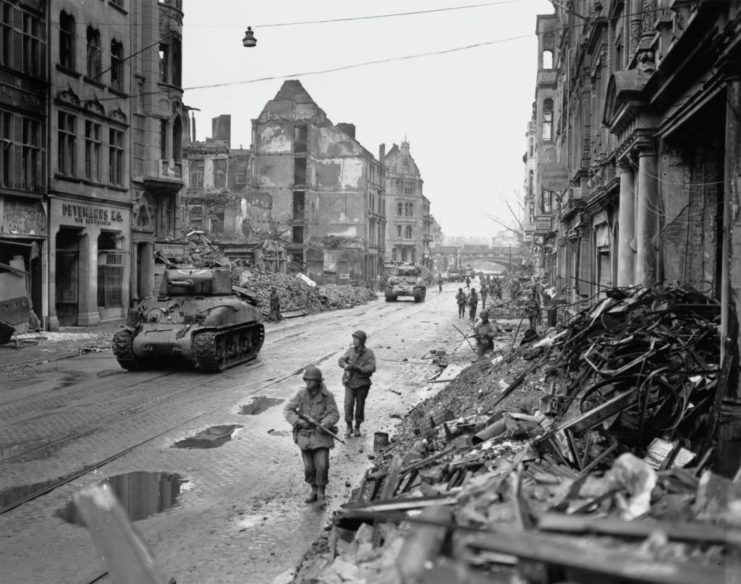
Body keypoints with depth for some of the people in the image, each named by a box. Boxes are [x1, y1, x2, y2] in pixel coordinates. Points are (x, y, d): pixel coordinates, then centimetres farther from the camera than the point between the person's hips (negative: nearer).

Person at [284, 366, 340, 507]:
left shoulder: (327, 396, -7)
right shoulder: (301, 394, -2)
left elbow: (334, 414, -6)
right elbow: (287, 410, 0)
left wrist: (324, 424, -23)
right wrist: (298, 421, -15)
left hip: (321, 435, -2)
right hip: (305, 435, 2)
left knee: (322, 466, -11)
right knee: (309, 467, 5)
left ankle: (322, 493, 9)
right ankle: (314, 490, 29)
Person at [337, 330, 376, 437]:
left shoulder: (369, 353, -7)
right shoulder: (350, 350, 3)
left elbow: (371, 368, -14)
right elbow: (341, 360, 6)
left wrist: (356, 367, -22)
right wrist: (345, 365, -18)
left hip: (362, 383, -1)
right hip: (349, 382, 1)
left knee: (360, 405, 7)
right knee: (348, 404, -12)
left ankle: (357, 427, 24)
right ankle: (349, 427, 1)